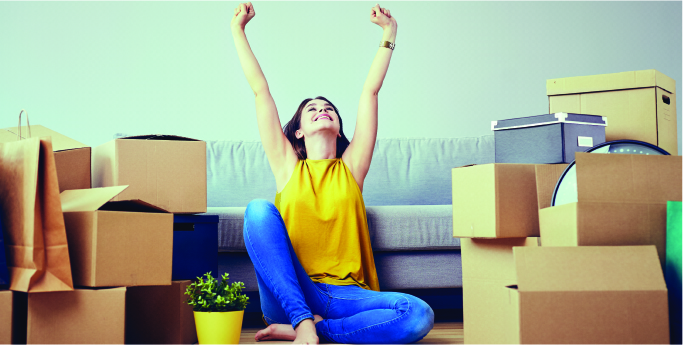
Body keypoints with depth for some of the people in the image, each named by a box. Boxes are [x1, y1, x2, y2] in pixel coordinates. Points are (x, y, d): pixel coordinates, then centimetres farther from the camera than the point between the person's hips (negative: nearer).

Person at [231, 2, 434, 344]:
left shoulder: (351, 167, 13)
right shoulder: (287, 166, 12)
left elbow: (370, 90, 15)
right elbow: (260, 90, 12)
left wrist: (389, 33, 18)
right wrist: (238, 28, 16)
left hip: (344, 293, 1)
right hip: (289, 294, -1)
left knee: (419, 316, -27)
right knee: (259, 209, -23)